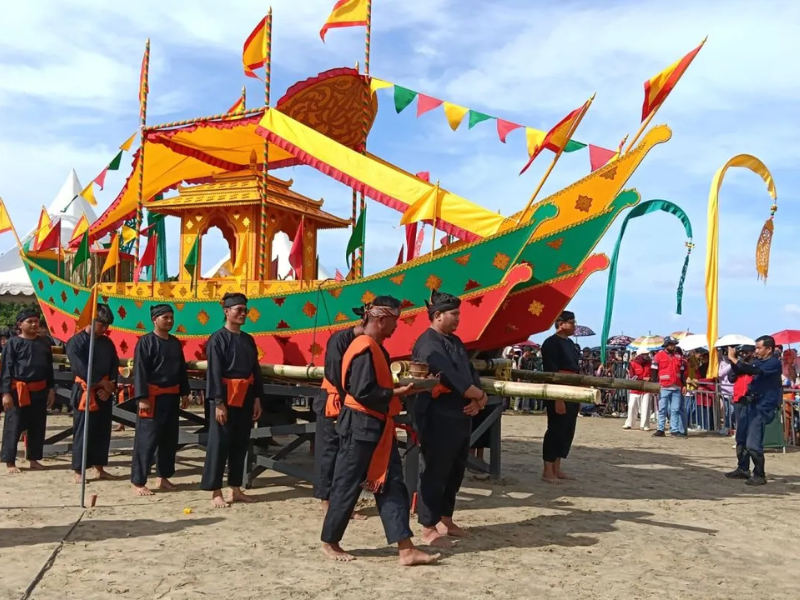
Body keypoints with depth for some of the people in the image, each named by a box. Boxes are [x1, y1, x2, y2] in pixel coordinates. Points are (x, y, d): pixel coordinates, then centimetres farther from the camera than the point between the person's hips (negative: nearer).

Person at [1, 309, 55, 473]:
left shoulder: (44, 344, 10)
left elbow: (49, 369, 14)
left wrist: (51, 389, 9)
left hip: (39, 391, 5)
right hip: (18, 391, -5)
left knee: (37, 427, 10)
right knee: (13, 427, 0)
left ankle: (33, 459, 21)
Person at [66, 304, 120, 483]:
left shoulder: (107, 342, 10)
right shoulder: (75, 342, -8)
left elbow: (115, 367, 8)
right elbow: (81, 369, -14)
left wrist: (110, 388, -6)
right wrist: (103, 383, -12)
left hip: (104, 393, 6)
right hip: (84, 392, -5)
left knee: (103, 431, 9)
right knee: (82, 432, -2)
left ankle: (99, 468, 20)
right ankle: (78, 471, 6)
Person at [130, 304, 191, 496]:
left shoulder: (175, 343, 12)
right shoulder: (145, 342, -9)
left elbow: (182, 369, 18)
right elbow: (139, 371, -13)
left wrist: (184, 393, 14)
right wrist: (142, 398, -18)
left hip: (172, 397, 7)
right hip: (153, 397, -7)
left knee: (170, 440, 12)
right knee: (146, 440, -4)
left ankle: (163, 477, 25)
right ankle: (138, 482, 4)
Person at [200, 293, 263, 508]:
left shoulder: (248, 340, 12)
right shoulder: (218, 339, -7)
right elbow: (214, 373, -12)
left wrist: (257, 398, 8)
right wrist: (219, 403, -17)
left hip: (245, 398, 7)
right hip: (226, 398, -7)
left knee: (240, 444, 11)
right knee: (219, 444, -1)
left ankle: (235, 489, 20)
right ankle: (216, 492, 6)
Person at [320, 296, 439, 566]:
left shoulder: (376, 348, 13)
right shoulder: (365, 349, -19)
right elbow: (362, 392, -24)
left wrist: (398, 388, 6)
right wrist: (398, 392, -17)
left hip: (379, 428, 10)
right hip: (360, 427, -10)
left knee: (392, 485, 6)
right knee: (347, 486, 4)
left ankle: (406, 549, 7)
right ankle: (329, 543, 21)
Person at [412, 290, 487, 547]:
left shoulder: (455, 341, 16)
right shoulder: (428, 344, -14)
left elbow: (470, 373, 11)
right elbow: (451, 378, -22)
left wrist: (479, 400, -6)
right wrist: (479, 395, -11)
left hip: (460, 417, 10)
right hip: (438, 419, -9)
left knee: (455, 471, 16)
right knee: (434, 473, -3)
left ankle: (445, 520, 29)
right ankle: (428, 529, 6)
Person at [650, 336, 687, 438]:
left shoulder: (679, 357, 14)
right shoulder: (658, 356, 1)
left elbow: (682, 372, 18)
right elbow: (654, 371, 0)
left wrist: (684, 385, 11)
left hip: (677, 388, 4)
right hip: (664, 387, -4)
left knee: (676, 410, 4)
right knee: (662, 410, 1)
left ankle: (675, 430, 9)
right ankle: (660, 430, 6)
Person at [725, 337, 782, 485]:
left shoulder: (774, 363, -14)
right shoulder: (758, 361, 11)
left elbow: (753, 371, -29)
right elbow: (739, 372, 18)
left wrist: (734, 358, -24)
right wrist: (733, 359, 0)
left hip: (762, 408, -9)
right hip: (750, 404, 9)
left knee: (753, 444, -11)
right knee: (741, 440, 15)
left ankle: (760, 475, 3)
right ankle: (743, 469, 28)